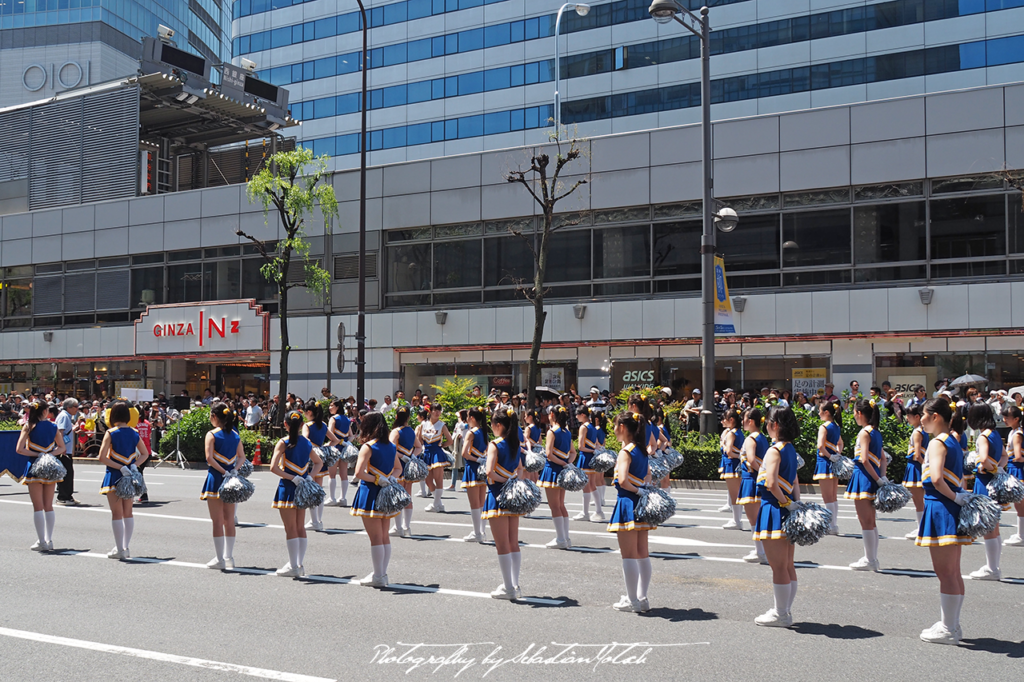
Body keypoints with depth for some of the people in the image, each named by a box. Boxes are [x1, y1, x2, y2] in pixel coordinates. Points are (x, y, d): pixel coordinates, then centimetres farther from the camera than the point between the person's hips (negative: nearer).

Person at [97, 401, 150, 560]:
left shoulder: (111, 433, -10)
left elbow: (102, 458, -16)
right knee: (128, 513, 14)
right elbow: (145, 454, 8)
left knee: (116, 514, 1)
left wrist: (120, 467, -14)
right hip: (130, 476, 5)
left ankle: (120, 550, 3)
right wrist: (133, 465, -2)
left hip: (114, 476, -5)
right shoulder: (134, 433, 4)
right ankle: (127, 547, 18)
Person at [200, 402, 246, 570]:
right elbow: (242, 457, 8)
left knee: (217, 521, 0)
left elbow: (209, 458, -17)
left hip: (216, 477, -5)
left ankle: (220, 559, 3)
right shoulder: (235, 434, 9)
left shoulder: (212, 434, -8)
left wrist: (223, 471, -14)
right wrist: (233, 469, -4)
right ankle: (229, 557, 15)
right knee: (229, 520, 11)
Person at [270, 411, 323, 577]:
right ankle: (300, 564, 18)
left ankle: (293, 567, 4)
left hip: (288, 487, -6)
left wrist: (292, 478, -14)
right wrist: (310, 476, 7)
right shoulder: (307, 442, 7)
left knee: (290, 529, 1)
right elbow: (319, 462, 19)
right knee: (300, 527, 14)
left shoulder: (283, 443, -10)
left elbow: (273, 467, -18)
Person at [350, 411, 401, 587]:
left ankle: (378, 576, 4)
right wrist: (389, 478, 6)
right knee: (384, 536, 13)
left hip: (371, 493, -7)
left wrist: (377, 479, -12)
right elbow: (398, 468, 22)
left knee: (375, 538, -1)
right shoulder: (391, 446, 9)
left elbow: (359, 473, -22)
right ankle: (383, 573, 18)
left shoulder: (368, 447, -13)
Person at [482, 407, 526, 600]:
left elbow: (489, 471, -24)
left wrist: (503, 480, -10)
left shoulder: (495, 445, -13)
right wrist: (512, 480, 5)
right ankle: (514, 585, 17)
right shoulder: (516, 445, 10)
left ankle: (508, 588, 2)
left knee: (502, 545, -1)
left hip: (498, 493, -7)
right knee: (513, 544, 12)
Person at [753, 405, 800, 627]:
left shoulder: (774, 450, -16)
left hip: (774, 509, -9)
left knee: (778, 566, -1)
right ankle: (785, 610, 23)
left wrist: (785, 502, -13)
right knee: (788, 565, 14)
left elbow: (771, 484, -25)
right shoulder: (790, 449, 12)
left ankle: (781, 615, 6)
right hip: (786, 510, 9)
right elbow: (795, 482, 13)